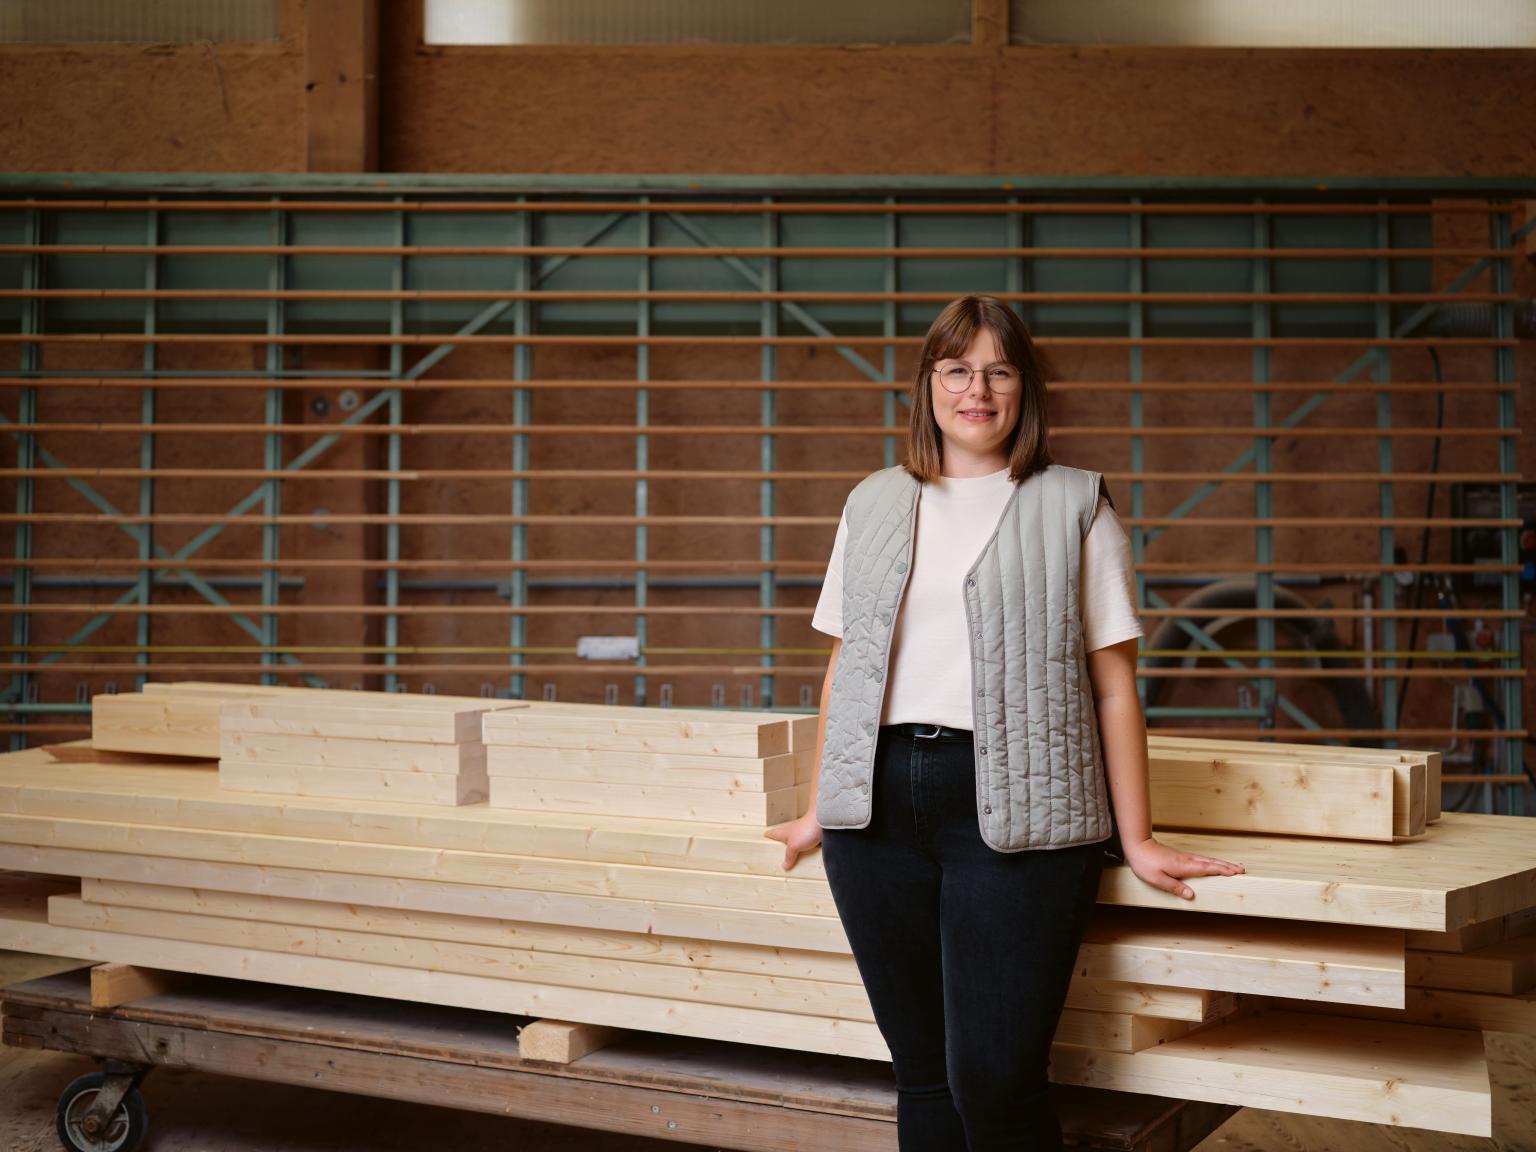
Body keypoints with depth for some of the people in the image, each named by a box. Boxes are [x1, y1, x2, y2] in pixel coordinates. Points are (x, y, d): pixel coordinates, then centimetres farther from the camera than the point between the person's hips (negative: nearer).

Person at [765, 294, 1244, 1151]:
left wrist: (1136, 839, 0)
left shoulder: (1074, 506, 5)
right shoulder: (876, 503, 16)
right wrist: (821, 811, 21)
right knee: (923, 1071, 8)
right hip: (881, 801, 4)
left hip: (1013, 812, -4)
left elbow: (1114, 683, 2)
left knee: (994, 1082, -10)